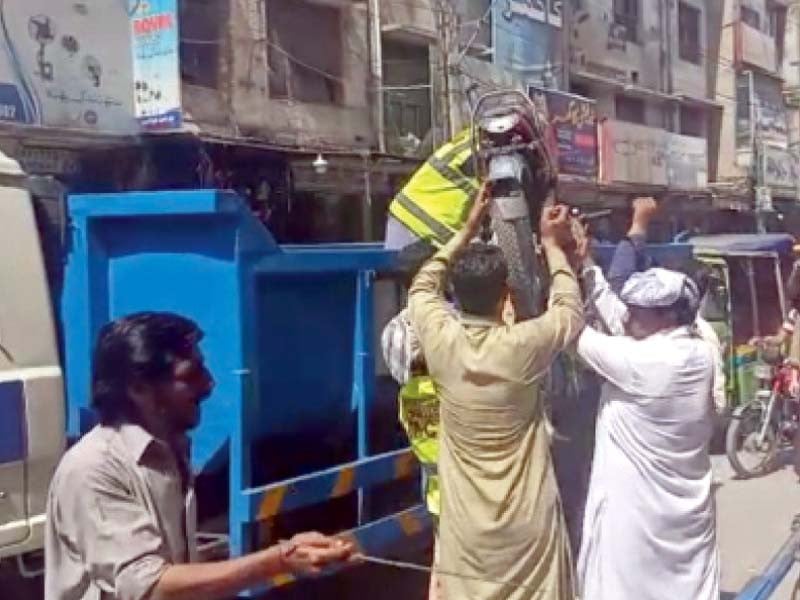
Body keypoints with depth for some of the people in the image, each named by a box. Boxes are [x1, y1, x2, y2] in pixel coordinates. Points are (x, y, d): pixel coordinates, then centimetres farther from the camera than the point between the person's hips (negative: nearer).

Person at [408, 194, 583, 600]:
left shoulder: (440, 341, -12)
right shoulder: (523, 345, -18)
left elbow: (423, 286, 10)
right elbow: (571, 312, 4)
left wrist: (467, 230, 15)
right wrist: (552, 244, 12)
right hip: (528, 524, -2)